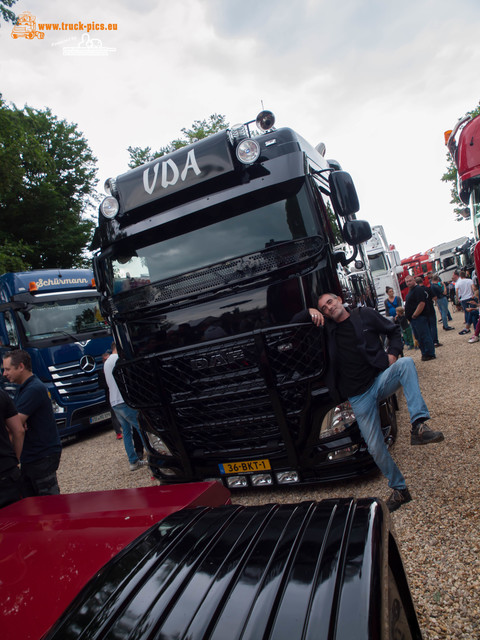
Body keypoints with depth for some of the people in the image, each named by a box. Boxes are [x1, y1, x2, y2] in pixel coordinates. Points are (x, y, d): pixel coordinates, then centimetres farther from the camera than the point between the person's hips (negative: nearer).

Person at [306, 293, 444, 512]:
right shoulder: (327, 327, 6)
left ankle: (419, 425, -38)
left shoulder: (365, 315, 4)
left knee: (406, 363, -32)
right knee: (375, 447, 0)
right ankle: (399, 489, 23)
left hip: (380, 379, -1)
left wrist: (393, 353, -4)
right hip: (359, 396, 1)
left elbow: (394, 331, 13)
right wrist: (311, 311, -8)